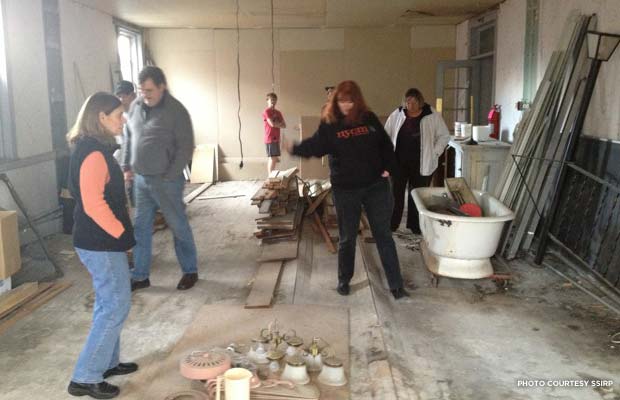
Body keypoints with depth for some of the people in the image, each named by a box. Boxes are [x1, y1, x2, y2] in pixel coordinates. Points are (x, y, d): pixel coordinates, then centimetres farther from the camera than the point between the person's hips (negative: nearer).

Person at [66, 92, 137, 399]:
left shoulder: (91, 148, 11)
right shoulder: (94, 154, -21)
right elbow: (94, 204, -26)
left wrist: (119, 233, 18)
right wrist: (122, 234, -17)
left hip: (98, 240, 10)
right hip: (101, 243, -10)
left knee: (108, 303, 19)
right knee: (116, 306, -3)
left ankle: (107, 362, 32)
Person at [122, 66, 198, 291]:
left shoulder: (176, 111, -12)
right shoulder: (135, 106, 6)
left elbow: (186, 148, -13)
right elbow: (128, 138, 17)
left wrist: (169, 177, -15)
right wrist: (127, 167, 11)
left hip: (166, 180, -6)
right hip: (140, 179, 6)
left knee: (178, 226, 5)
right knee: (141, 227, 11)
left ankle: (190, 271, 21)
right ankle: (140, 276, 22)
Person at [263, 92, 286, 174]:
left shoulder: (278, 113, 17)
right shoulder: (266, 111, -6)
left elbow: (284, 125, 11)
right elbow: (272, 124, -17)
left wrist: (276, 124, -6)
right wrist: (279, 124, 1)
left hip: (276, 138, 7)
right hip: (270, 139, -7)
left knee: (272, 159, 8)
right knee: (272, 158, -11)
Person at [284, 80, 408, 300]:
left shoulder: (369, 118, 1)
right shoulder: (329, 124, -4)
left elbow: (385, 144, 10)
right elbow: (316, 146, -18)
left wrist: (388, 168, -2)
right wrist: (295, 148, -35)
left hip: (376, 186, 1)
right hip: (345, 190, -1)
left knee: (384, 235, 5)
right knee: (347, 237, 10)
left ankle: (396, 284, 14)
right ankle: (344, 280, 30)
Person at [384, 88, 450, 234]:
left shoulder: (433, 116, -4)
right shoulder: (397, 115, 1)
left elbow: (444, 136, 3)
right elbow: (386, 134, 10)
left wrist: (434, 152, -6)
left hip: (421, 164, -1)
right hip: (399, 162, 1)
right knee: (396, 193, 3)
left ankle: (415, 225, 19)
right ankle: (391, 225, 14)